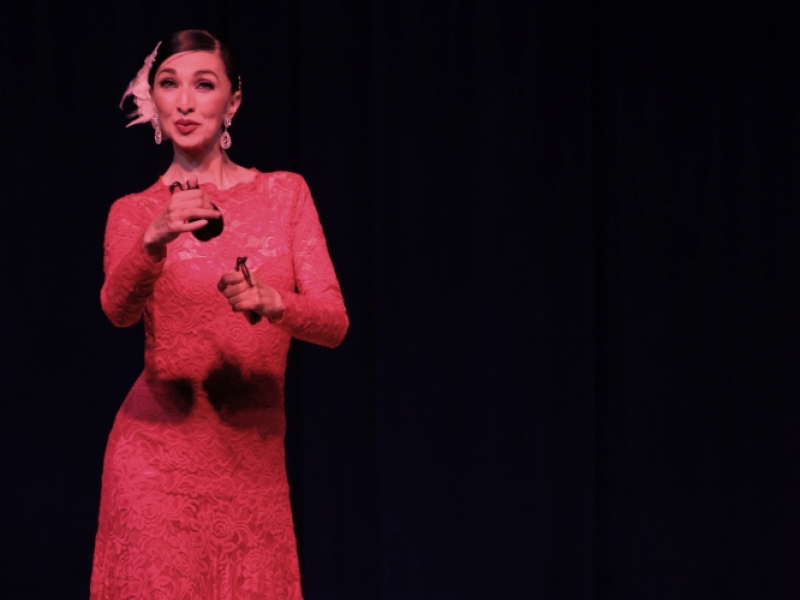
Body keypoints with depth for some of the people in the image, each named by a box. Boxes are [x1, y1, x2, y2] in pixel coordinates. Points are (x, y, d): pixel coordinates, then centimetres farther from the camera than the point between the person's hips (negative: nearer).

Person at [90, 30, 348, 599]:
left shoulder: (285, 193, 6)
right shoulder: (134, 212, 4)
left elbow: (334, 322, -3)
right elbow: (117, 308, -17)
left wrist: (271, 303, -23)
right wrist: (155, 240, -37)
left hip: (255, 458, 2)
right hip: (161, 452, -1)